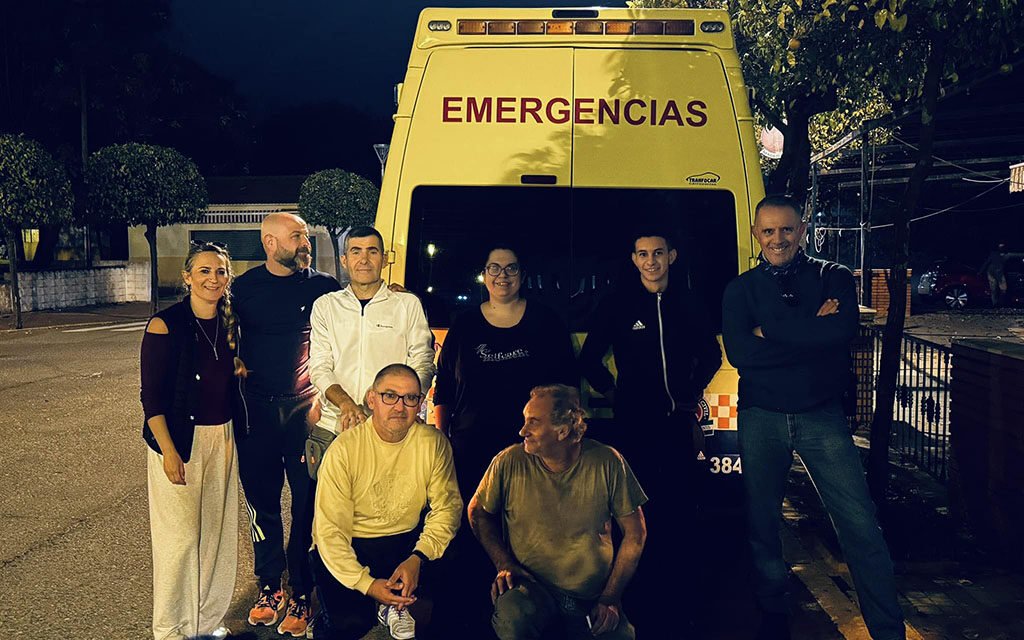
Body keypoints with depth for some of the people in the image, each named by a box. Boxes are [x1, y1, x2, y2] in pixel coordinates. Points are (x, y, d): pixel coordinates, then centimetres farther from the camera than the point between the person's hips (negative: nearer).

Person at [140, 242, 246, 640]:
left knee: (218, 530, 11)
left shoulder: (229, 325, 6)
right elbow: (151, 395, -12)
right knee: (181, 534, -1)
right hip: (180, 439, -5)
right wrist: (169, 451, -17)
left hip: (222, 437, 6)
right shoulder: (165, 324, -10)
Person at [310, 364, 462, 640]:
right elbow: (330, 531, -16)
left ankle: (397, 605, 6)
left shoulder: (434, 443, -8)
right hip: (350, 545, -3)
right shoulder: (344, 449, -16)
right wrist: (367, 584, -25)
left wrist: (418, 557, -25)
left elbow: (447, 506, -8)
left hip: (407, 540, 3)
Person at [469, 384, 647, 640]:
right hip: (531, 587, -2)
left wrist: (610, 598, -1)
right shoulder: (509, 462, -7)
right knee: (512, 615, -35)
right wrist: (503, 562, -3)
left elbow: (635, 533, 3)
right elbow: (478, 511, 11)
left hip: (592, 601, 2)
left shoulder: (607, 462, -6)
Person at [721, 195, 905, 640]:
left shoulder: (833, 278, 3)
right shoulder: (740, 290, 5)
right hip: (761, 418, 2)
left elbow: (844, 330, -17)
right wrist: (812, 332, -14)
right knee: (762, 524, 11)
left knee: (861, 527, -4)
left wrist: (769, 330, -14)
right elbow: (739, 353, -11)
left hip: (822, 416, -1)